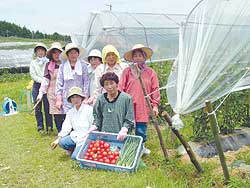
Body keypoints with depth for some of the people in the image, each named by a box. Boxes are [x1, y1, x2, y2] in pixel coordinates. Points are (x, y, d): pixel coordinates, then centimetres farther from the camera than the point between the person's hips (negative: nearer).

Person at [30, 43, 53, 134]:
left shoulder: (48, 62, 6)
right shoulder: (33, 63, 12)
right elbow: (33, 76, 3)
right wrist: (43, 80, -9)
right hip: (37, 86, 2)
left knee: (47, 107, -2)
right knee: (37, 108, 1)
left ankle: (49, 126, 7)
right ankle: (40, 127, 8)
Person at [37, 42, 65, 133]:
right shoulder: (49, 65, 8)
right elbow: (45, 79, 4)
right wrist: (41, 92, -5)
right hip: (52, 93, 1)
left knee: (66, 114, -7)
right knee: (57, 115, 1)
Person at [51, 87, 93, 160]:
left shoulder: (89, 109, -9)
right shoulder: (70, 112, 10)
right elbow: (66, 128, 5)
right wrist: (58, 139, -6)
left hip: (86, 137, -6)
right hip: (75, 136, 6)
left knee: (75, 157, -20)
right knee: (61, 142, -19)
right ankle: (76, 149, 6)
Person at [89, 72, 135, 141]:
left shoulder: (126, 98, -3)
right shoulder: (100, 99, 7)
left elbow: (129, 120, -3)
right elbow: (97, 119, 13)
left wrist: (124, 130, -18)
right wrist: (94, 126, -5)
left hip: (120, 137, -2)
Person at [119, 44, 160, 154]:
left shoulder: (150, 72, 6)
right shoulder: (127, 72, 3)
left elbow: (155, 90, 7)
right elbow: (121, 88, 4)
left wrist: (155, 105, 3)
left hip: (143, 109, 1)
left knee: (141, 132, 7)